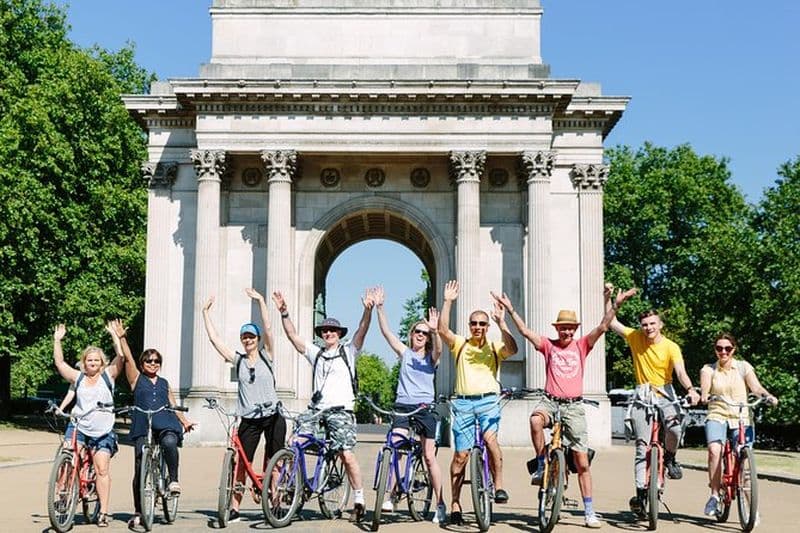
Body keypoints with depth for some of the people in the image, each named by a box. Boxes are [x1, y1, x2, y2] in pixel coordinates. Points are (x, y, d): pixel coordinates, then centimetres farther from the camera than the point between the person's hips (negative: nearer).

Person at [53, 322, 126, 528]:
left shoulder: (108, 376, 5)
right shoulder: (77, 377, 9)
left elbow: (121, 357, -3)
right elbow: (59, 362, 8)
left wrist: (114, 334, -4)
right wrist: (57, 340, 4)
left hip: (103, 431, -1)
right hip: (78, 428, 1)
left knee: (102, 470, -4)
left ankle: (103, 512, -1)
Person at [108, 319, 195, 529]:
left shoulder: (164, 383, 24)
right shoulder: (136, 379, 15)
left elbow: (173, 405, 26)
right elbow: (128, 358, 3)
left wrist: (184, 421, 15)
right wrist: (121, 337, -6)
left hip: (166, 425, 1)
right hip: (143, 427, -1)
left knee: (169, 442, -34)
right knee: (141, 467, -7)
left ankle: (173, 479, -15)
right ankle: (138, 512, 4)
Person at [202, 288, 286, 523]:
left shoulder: (266, 356, 3)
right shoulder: (238, 360, 6)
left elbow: (268, 328, -11)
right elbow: (214, 338, 3)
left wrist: (261, 301, -18)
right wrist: (206, 312, 3)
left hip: (272, 417, -1)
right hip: (249, 420, 1)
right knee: (241, 463, -1)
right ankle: (234, 508, 4)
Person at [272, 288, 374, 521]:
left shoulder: (348, 351, 8)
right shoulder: (315, 353, 16)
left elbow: (361, 332, -8)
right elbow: (292, 335, 12)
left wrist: (368, 310, -24)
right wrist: (284, 313, 0)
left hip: (340, 410, -4)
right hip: (317, 410, 4)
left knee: (346, 455, -11)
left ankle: (359, 500, -2)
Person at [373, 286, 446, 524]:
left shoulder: (432, 358, 6)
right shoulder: (404, 353, 9)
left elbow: (439, 346, -18)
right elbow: (386, 332, -2)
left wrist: (435, 330, -37)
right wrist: (379, 308, -15)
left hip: (425, 408, -1)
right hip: (403, 406, 1)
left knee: (429, 457, 2)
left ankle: (440, 504, 10)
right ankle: (391, 495, -12)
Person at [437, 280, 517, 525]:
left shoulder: (494, 347, 9)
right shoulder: (460, 344, 10)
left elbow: (512, 349, -12)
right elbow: (443, 330, -7)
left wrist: (502, 323, -19)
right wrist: (448, 302, -12)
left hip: (488, 400, -1)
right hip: (464, 402, 1)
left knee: (490, 437, -28)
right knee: (461, 454, 2)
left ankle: (499, 486, -16)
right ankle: (455, 504, 12)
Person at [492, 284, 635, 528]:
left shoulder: (582, 345, 7)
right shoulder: (548, 345, 6)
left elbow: (602, 327, -4)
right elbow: (525, 331, -2)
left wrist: (615, 305, -16)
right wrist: (510, 310, -11)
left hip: (574, 406, 0)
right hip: (550, 401, 0)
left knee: (582, 462, 0)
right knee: (535, 419, -38)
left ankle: (589, 512, 10)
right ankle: (541, 465, -17)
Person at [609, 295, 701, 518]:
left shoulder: (671, 347, -7)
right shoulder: (635, 338, 0)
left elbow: (681, 372, -19)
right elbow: (611, 322, 3)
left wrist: (690, 389, -36)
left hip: (664, 393, -1)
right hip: (642, 394, 1)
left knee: (674, 426, -32)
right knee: (642, 445, -4)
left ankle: (669, 458, 0)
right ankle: (640, 493, -2)